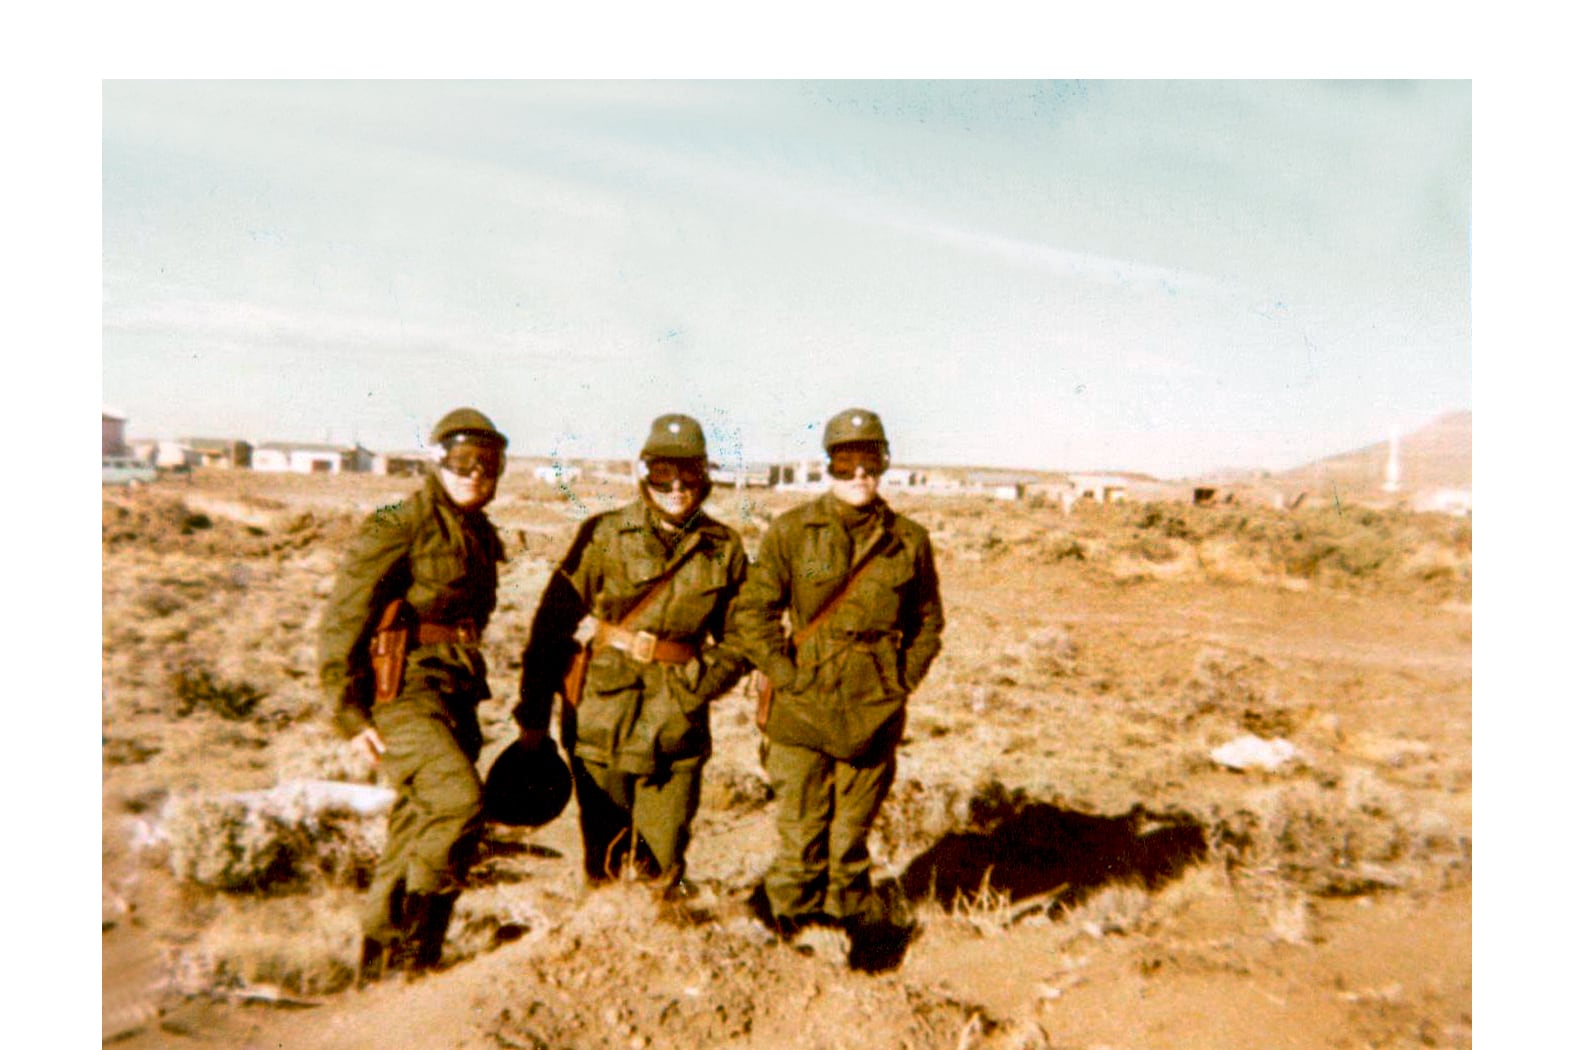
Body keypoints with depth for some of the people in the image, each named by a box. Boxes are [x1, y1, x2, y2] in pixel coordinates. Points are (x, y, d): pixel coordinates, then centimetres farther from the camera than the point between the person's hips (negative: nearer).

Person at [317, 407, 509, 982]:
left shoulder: (480, 536, 15)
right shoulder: (399, 526, -10)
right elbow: (340, 623, -12)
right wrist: (350, 714, -15)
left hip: (454, 693, 8)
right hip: (401, 690, -8)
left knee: (418, 835, 12)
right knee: (457, 799, -24)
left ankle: (387, 973, 27)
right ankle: (393, 943, -8)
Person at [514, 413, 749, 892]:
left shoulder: (724, 549, 4)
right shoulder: (604, 534, -3)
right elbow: (554, 621, -1)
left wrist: (701, 684, -4)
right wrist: (533, 712, 0)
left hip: (678, 732, 1)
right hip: (602, 723, -1)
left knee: (662, 866, 9)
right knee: (606, 862, 10)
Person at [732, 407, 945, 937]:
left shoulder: (909, 541, 4)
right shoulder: (791, 531, -3)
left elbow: (927, 622, 14)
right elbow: (751, 612, -3)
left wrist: (901, 684, 4)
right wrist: (788, 677, -9)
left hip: (874, 717, 2)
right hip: (801, 715, -2)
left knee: (851, 845, 14)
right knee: (800, 843, 5)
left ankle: (851, 932, 32)